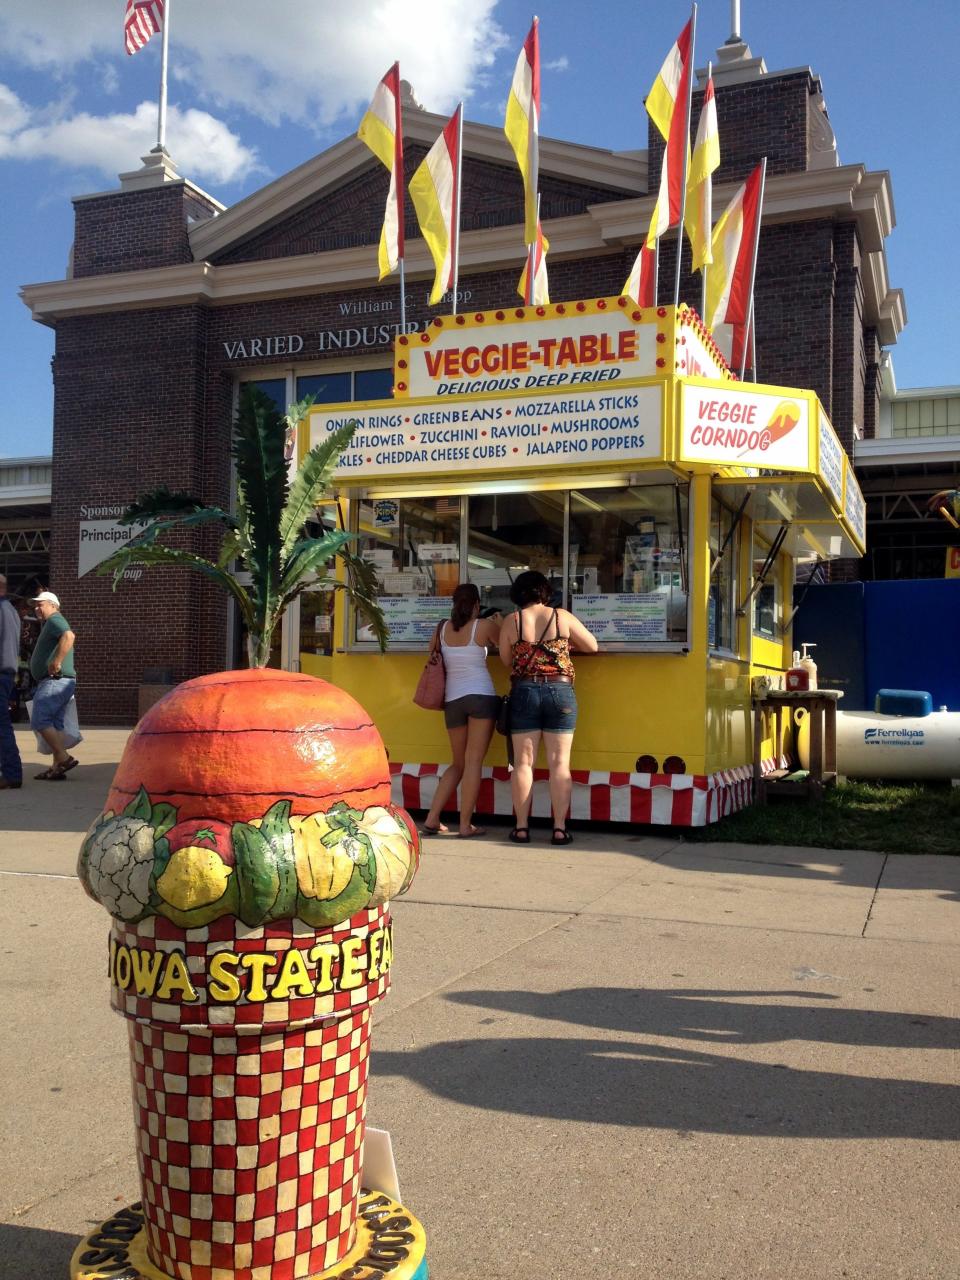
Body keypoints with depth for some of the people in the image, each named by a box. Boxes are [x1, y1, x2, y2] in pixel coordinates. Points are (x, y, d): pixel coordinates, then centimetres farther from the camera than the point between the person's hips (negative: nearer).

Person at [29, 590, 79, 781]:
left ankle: (64, 758, -15)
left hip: (54, 681, -11)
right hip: (57, 682, 11)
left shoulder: (54, 620, -8)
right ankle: (57, 767, 8)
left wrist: (56, 662, -30)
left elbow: (69, 636, -29)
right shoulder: (49, 624, 26)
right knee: (55, 725, 8)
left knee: (40, 721, -13)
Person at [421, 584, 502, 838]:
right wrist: (499, 624, 30)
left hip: (453, 700, 5)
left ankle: (431, 819, 9)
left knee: (458, 763, 16)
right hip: (482, 696, -4)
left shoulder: (443, 628, 6)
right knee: (473, 761, -2)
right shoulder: (484, 626, -4)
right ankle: (466, 825, -3)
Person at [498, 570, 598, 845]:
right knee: (559, 763, 3)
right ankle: (560, 828, 1)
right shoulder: (562, 617, 0)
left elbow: (506, 660, 7)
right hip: (560, 691, 0)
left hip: (524, 691, 0)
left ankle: (521, 827, 7)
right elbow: (592, 646, 9)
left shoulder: (511, 621, -1)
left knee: (524, 762, 6)